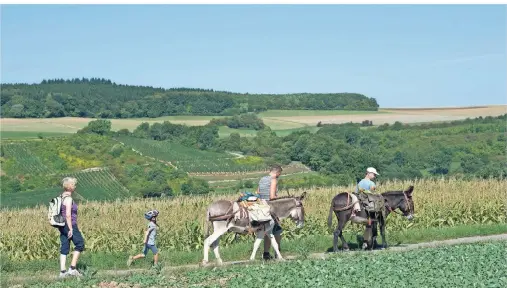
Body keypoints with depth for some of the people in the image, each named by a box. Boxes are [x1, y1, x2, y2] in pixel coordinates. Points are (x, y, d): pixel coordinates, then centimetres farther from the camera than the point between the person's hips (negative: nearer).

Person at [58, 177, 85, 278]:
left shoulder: (62, 197, 12)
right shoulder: (68, 198, -16)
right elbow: (68, 215, -22)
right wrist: (70, 229, -21)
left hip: (63, 226, 9)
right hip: (70, 225, -9)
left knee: (64, 247, 8)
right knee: (80, 244, 1)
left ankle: (62, 271, 6)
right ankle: (72, 268, -1)